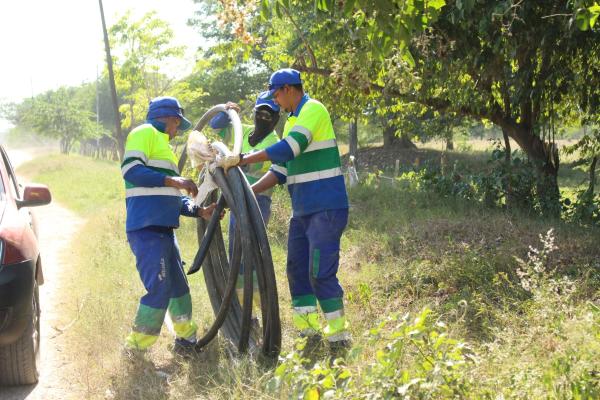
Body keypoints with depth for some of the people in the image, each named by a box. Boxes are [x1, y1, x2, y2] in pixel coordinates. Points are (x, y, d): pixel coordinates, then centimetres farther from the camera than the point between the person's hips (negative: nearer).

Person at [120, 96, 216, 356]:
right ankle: (135, 351, -3)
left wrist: (200, 211, 15)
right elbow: (131, 169, -19)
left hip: (164, 229, 10)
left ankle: (186, 339, 28)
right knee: (159, 290, -12)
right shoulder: (145, 133, -3)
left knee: (178, 286, 16)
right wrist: (173, 180, -21)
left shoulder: (163, 145, 26)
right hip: (147, 229, -10)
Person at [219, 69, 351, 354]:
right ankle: (310, 333, 17)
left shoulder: (313, 110, -11)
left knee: (321, 273, -11)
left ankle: (339, 337, -2)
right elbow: (281, 170, 16)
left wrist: (242, 159, -22)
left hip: (326, 208, -9)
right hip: (302, 210, 10)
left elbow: (289, 149, -24)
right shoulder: (292, 120, 17)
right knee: (297, 271, 9)